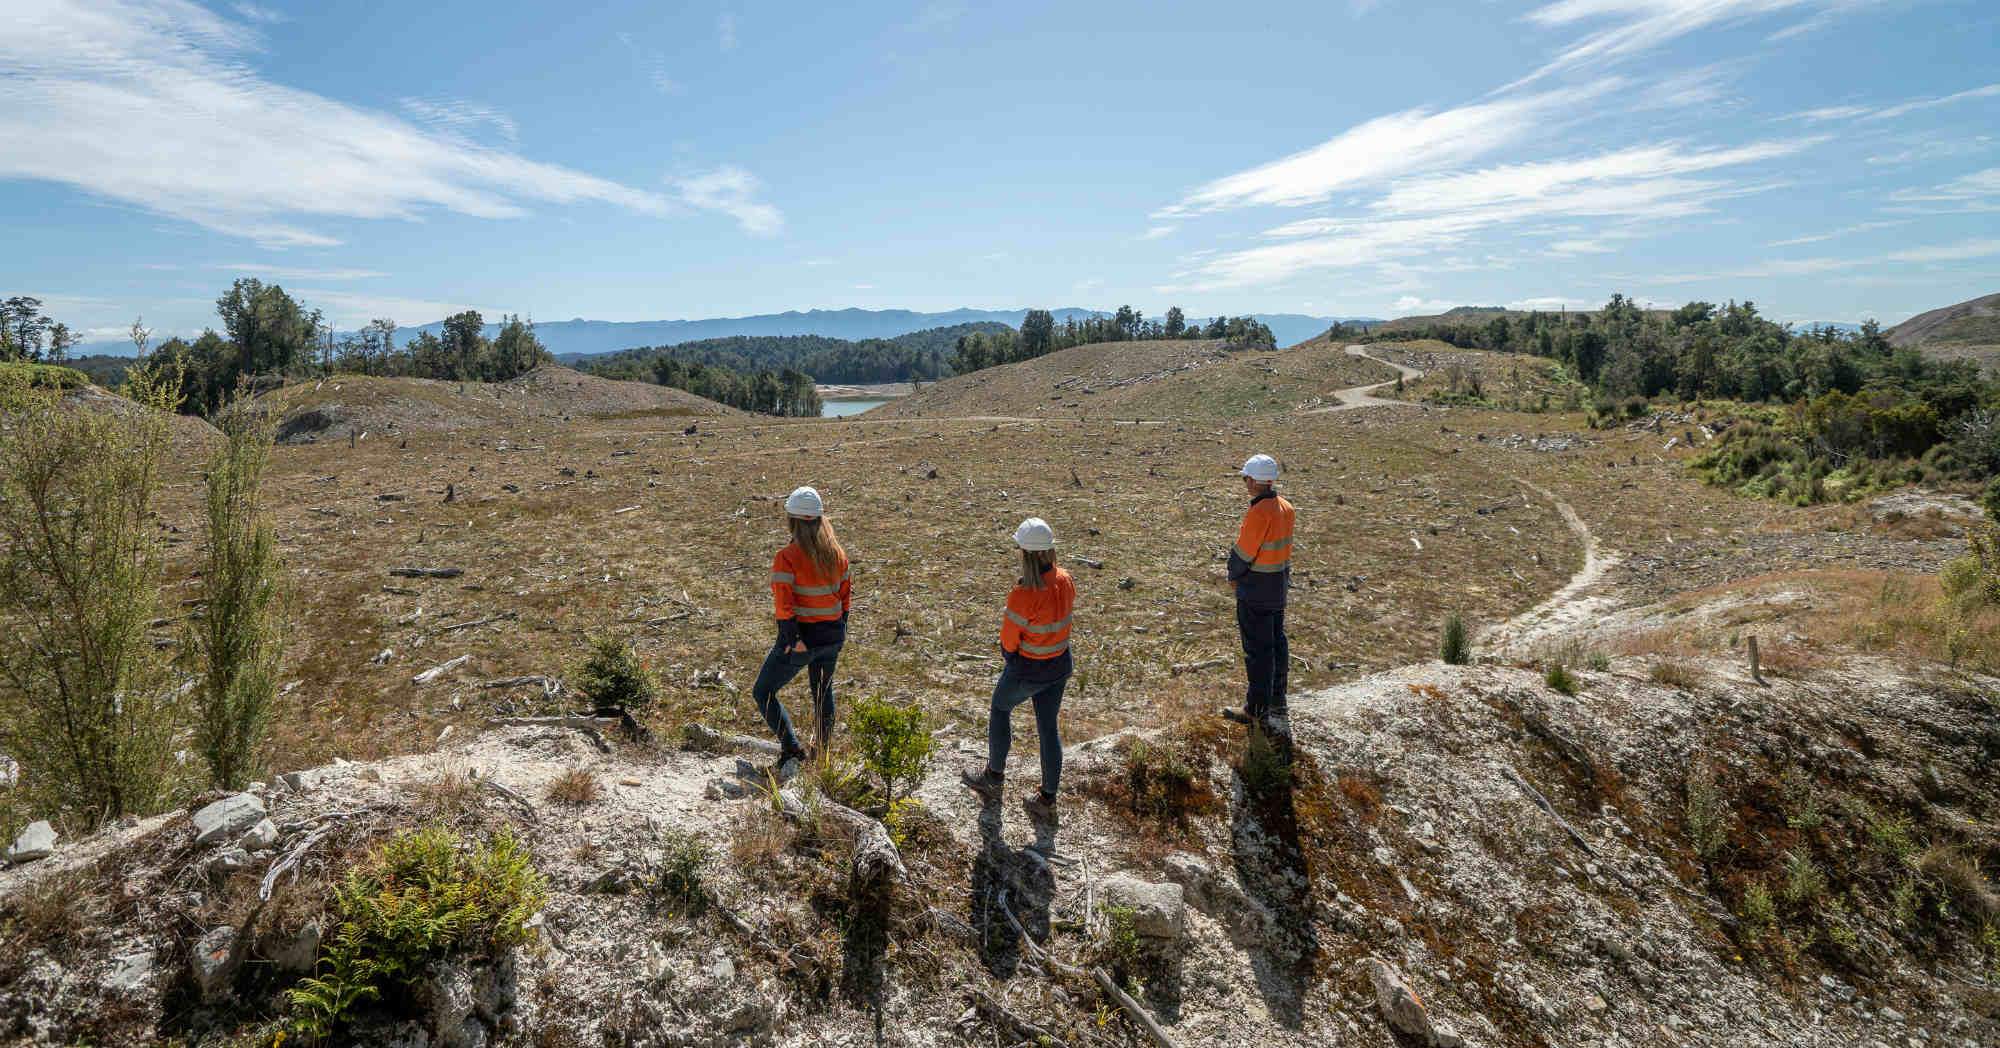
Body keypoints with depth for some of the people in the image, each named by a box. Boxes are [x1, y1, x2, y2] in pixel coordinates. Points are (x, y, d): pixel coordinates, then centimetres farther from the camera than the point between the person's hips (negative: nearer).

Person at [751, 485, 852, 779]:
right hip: (833, 637, 6)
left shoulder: (787, 557, -17)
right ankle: (823, 751, 39)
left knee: (763, 692, 11)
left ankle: (790, 750, 0)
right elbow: (845, 593, 9)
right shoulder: (837, 553, 2)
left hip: (801, 637, -6)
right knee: (823, 691, 25)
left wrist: (793, 640, -17)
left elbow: (784, 604, -22)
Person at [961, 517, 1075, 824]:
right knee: (1048, 728, 18)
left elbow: (1008, 640, -17)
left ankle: (994, 777, 39)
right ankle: (1047, 801, 29)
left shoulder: (1023, 595, -30)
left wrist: (1008, 653, 4)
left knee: (1000, 709, 23)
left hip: (1028, 670, -6)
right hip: (1061, 664, 6)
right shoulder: (1066, 582, -9)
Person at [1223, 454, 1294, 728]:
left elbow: (1243, 552, -20)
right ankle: (1277, 702, 30)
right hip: (1279, 582, 9)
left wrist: (1233, 576, -2)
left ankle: (1257, 710, 8)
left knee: (1257, 648, -1)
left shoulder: (1259, 513, -24)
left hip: (1256, 587, -9)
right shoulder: (1285, 507, 4)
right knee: (1276, 641, 18)